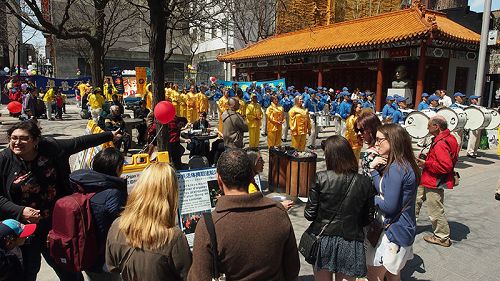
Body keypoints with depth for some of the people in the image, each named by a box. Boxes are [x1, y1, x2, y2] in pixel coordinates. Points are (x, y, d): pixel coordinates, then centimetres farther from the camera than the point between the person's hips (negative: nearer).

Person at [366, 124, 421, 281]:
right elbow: (382, 190, 5)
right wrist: (374, 169, -7)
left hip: (394, 231, -10)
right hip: (403, 228, 10)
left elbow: (389, 207, -25)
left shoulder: (396, 168, -25)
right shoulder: (405, 164, 6)